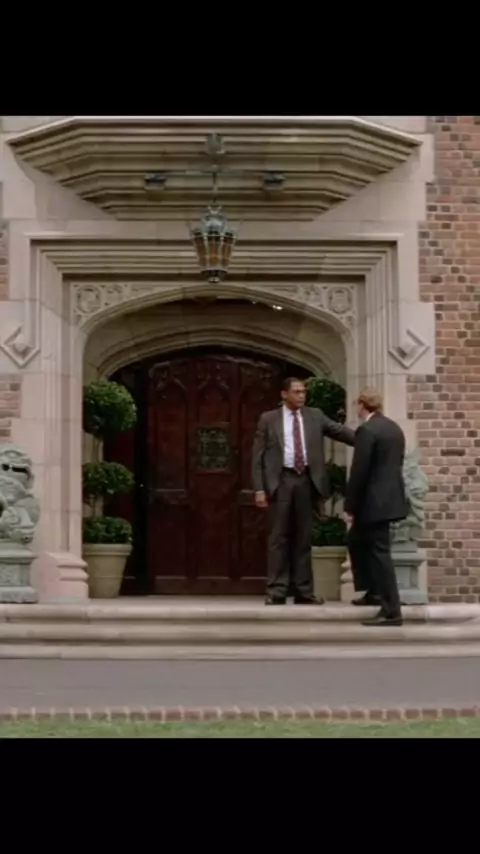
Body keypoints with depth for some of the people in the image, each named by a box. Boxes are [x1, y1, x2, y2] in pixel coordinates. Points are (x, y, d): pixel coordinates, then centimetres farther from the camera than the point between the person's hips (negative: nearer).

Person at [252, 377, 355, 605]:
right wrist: (259, 488, -7)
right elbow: (258, 456, 2)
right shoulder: (268, 419, 4)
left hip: (305, 480, 2)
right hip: (280, 481, -2)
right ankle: (276, 591, 3)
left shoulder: (315, 416, 10)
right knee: (279, 537, 0)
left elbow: (340, 431, -1)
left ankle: (303, 591, 11)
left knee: (303, 537, 7)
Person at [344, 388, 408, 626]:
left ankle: (392, 611, -6)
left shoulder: (366, 430, -15)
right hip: (389, 497, 10)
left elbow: (359, 471, -18)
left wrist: (350, 506, -11)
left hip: (375, 501, -10)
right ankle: (374, 591, 29)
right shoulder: (394, 428, 12)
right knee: (356, 541, 24)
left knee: (379, 552, -6)